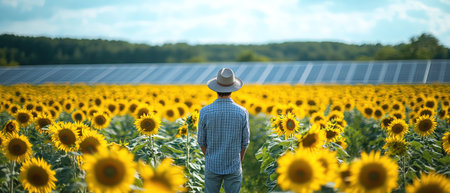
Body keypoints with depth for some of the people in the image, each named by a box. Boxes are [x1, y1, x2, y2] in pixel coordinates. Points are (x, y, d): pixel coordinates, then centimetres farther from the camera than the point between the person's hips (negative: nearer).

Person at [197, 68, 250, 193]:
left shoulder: (205, 112, -16)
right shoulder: (242, 113, -16)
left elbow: (201, 141, -4)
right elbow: (244, 142, -5)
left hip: (212, 166, 0)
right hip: (233, 166, 0)